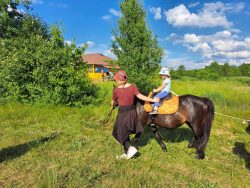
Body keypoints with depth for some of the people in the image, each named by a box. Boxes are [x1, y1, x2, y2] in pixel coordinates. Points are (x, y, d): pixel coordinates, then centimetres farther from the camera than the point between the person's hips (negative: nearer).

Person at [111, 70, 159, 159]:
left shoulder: (116, 90, -13)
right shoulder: (133, 86, -6)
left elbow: (113, 102, 3)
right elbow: (140, 96, -12)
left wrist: (112, 106, 25)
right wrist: (152, 100, -3)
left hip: (122, 114, -5)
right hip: (132, 112, 5)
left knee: (120, 133, 16)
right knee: (125, 133, 20)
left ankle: (130, 147, -1)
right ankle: (127, 153, 29)